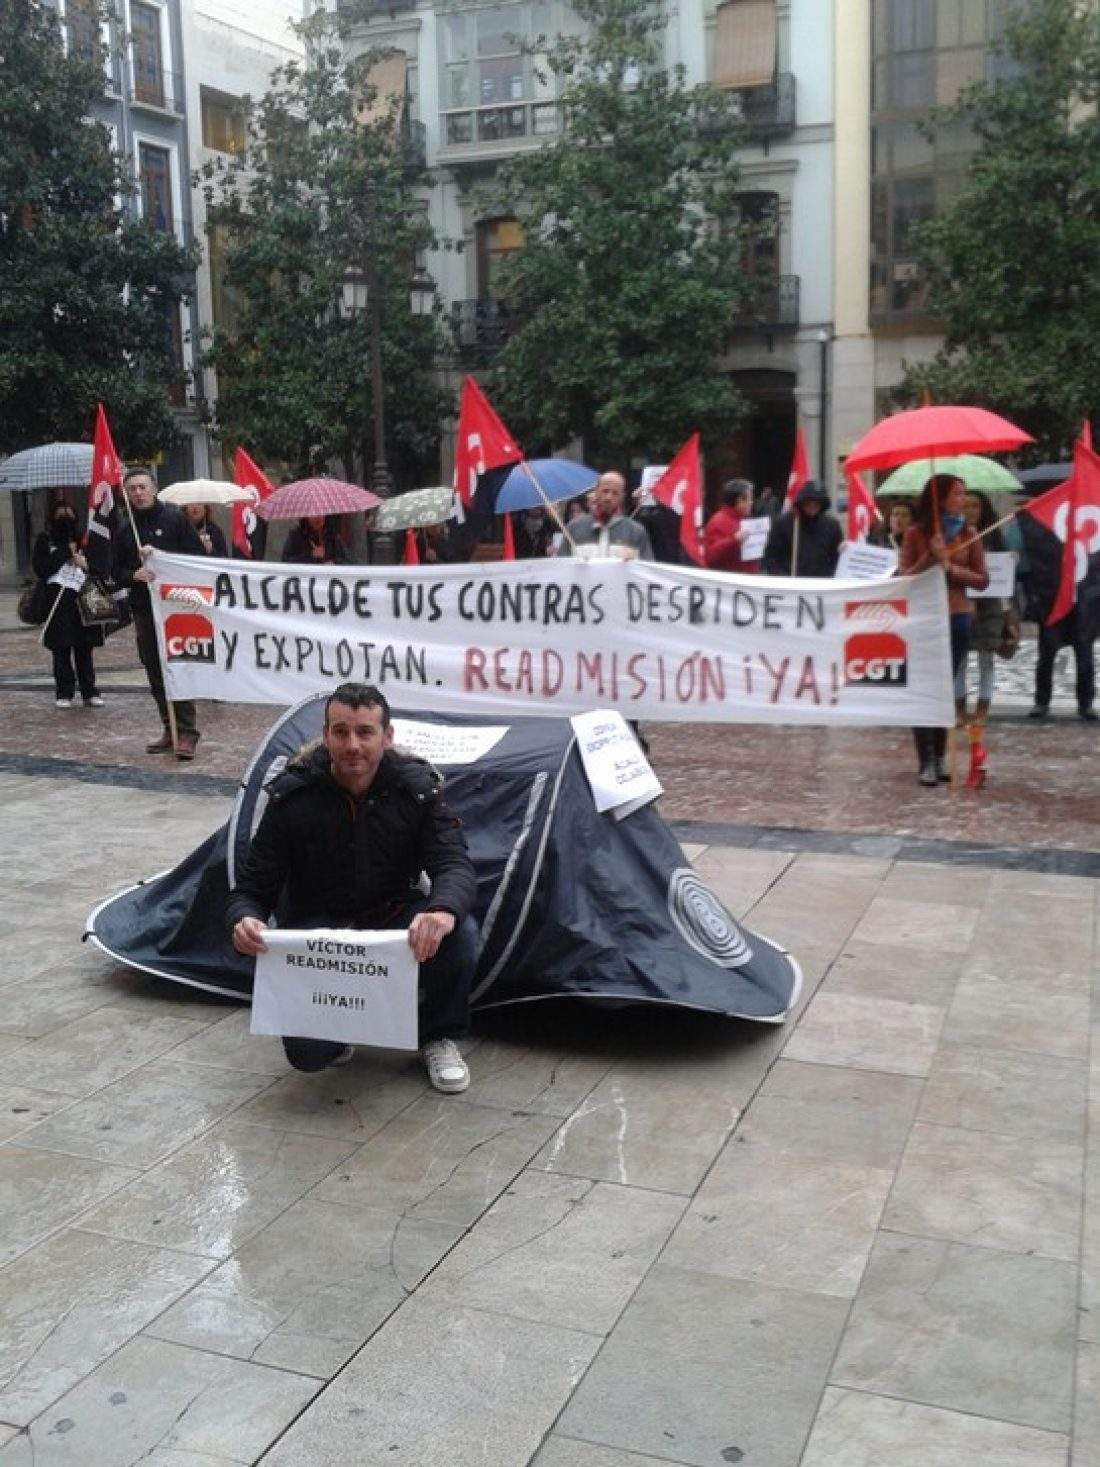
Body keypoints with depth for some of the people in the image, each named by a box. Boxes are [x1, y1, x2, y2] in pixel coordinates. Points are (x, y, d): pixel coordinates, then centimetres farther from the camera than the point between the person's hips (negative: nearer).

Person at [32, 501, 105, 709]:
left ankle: (89, 692, 7)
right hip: (58, 605, -1)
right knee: (62, 651, 1)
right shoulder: (45, 540, 6)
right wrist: (66, 553, -9)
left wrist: (85, 563, -11)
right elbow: (40, 567, -6)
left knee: (85, 649, 3)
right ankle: (64, 694, 7)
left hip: (83, 603, 1)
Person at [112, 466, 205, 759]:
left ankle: (187, 733, -7)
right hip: (143, 610, 5)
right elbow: (117, 572, 11)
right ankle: (170, 730, 17)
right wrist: (134, 575, -10)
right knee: (155, 674, 8)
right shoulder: (124, 527, 12)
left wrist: (160, 554, -16)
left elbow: (197, 556, -6)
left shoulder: (175, 518, 0)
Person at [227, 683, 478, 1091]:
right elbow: (251, 888, -11)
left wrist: (443, 910, -50)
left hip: (393, 918, 2)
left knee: (459, 932, -31)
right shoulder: (293, 796, -15)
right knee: (308, 1052, -23)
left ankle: (438, 1036, -2)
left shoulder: (416, 787, -13)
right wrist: (246, 920, -37)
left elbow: (454, 864, -24)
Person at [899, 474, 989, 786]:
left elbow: (982, 581, 1)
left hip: (957, 618, 2)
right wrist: (930, 557, -17)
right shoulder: (916, 532, -1)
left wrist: (949, 566, -11)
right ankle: (926, 762, -3)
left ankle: (939, 757, 17)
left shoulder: (968, 534, 4)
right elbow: (904, 577, -4)